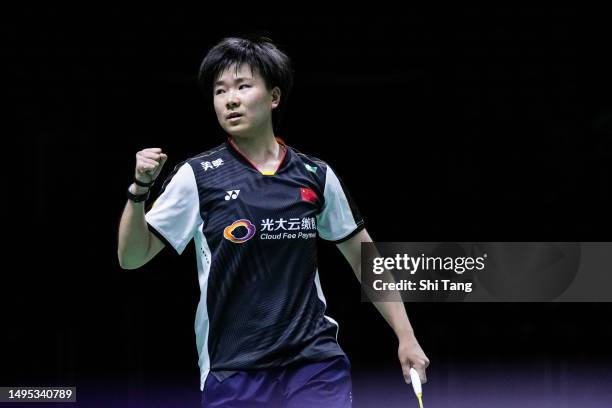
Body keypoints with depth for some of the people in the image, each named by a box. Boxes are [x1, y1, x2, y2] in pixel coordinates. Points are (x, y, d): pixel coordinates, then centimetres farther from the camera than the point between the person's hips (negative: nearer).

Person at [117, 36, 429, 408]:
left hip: (316, 365, 1)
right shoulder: (196, 176, 0)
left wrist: (406, 336, 10)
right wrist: (139, 189, -15)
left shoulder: (317, 176, 5)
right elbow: (132, 258, 0)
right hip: (233, 374, -1)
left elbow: (365, 259, 14)